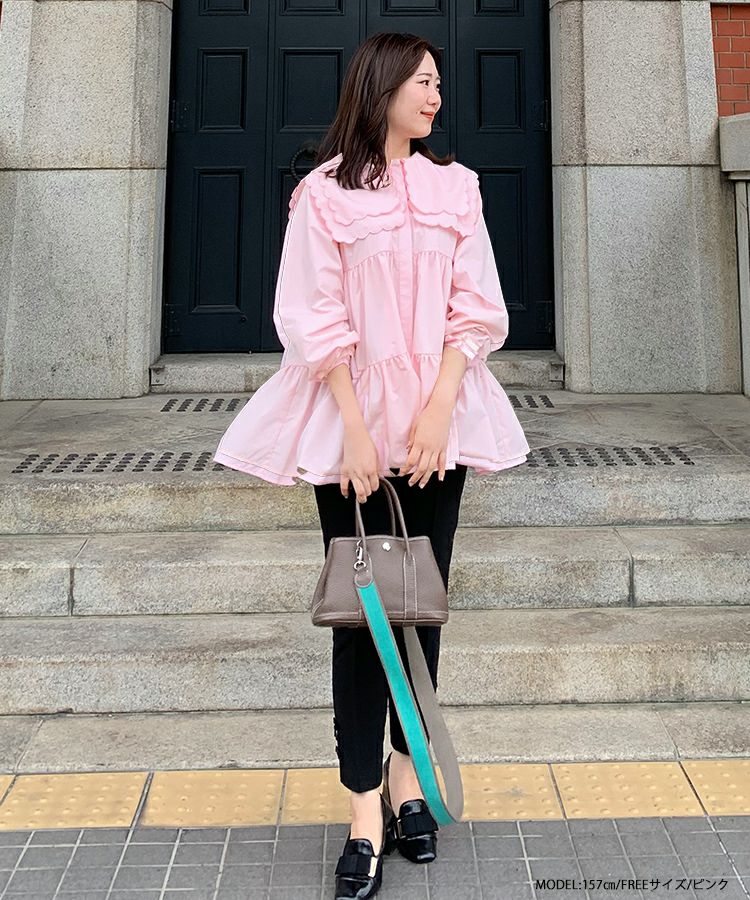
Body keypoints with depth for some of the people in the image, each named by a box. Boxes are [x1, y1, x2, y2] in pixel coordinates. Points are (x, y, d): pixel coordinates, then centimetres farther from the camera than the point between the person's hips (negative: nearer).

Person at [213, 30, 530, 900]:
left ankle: (406, 779, 21)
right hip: (351, 418, -3)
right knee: (359, 612, -2)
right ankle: (366, 814, 2)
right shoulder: (324, 192, -1)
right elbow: (315, 319, -6)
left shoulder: (455, 186, 9)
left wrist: (438, 410, -10)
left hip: (439, 417, 4)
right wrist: (356, 430, -13)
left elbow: (476, 306, 2)